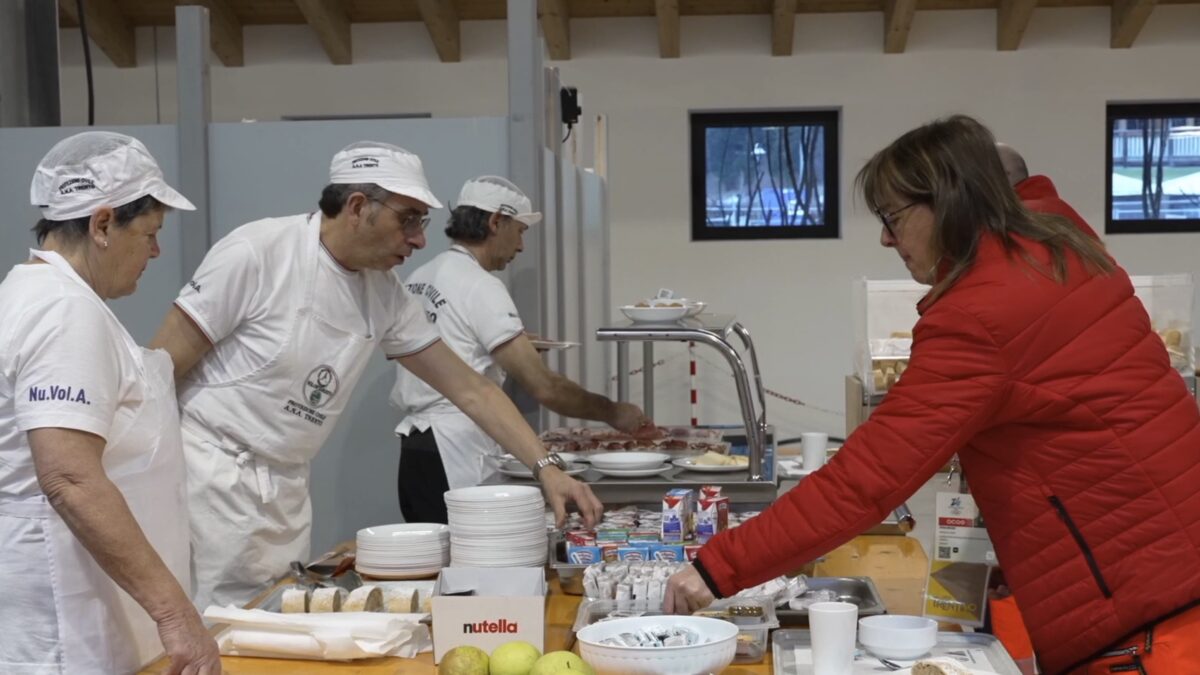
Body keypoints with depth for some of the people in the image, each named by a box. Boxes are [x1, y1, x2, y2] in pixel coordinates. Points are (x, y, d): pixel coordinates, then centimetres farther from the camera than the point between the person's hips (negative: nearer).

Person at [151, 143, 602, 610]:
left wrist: (546, 467, -2)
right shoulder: (257, 253, -16)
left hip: (286, 492, 6)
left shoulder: (384, 294, 2)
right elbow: (162, 368, -12)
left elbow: (470, 388, 6)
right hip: (209, 478, -6)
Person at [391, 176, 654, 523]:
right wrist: (613, 412, -4)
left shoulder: (419, 277, 13)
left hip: (415, 448, 9)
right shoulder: (479, 286, -13)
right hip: (455, 459, -9)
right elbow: (545, 387, -17)